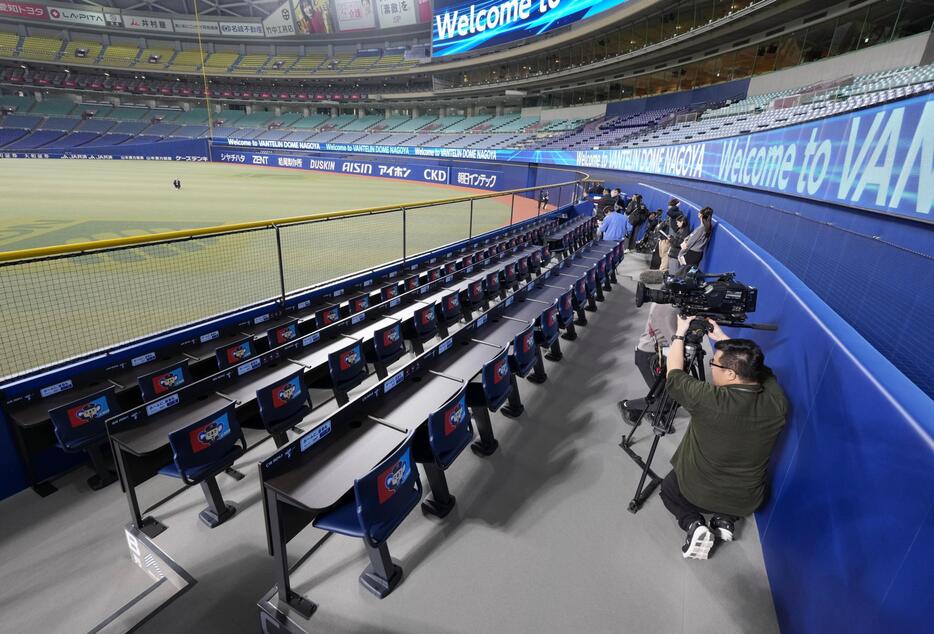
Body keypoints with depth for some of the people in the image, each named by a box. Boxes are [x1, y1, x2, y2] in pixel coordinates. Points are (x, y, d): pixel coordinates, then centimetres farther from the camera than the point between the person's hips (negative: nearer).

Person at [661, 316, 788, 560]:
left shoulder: (708, 400, -34)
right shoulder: (776, 400, -22)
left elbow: (674, 376, -14)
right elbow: (757, 367, 1)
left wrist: (680, 334, -4)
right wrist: (722, 338, 1)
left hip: (699, 493, -4)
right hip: (749, 499, 4)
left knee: (669, 486, 29)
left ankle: (693, 524, 1)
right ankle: (726, 519, 12)